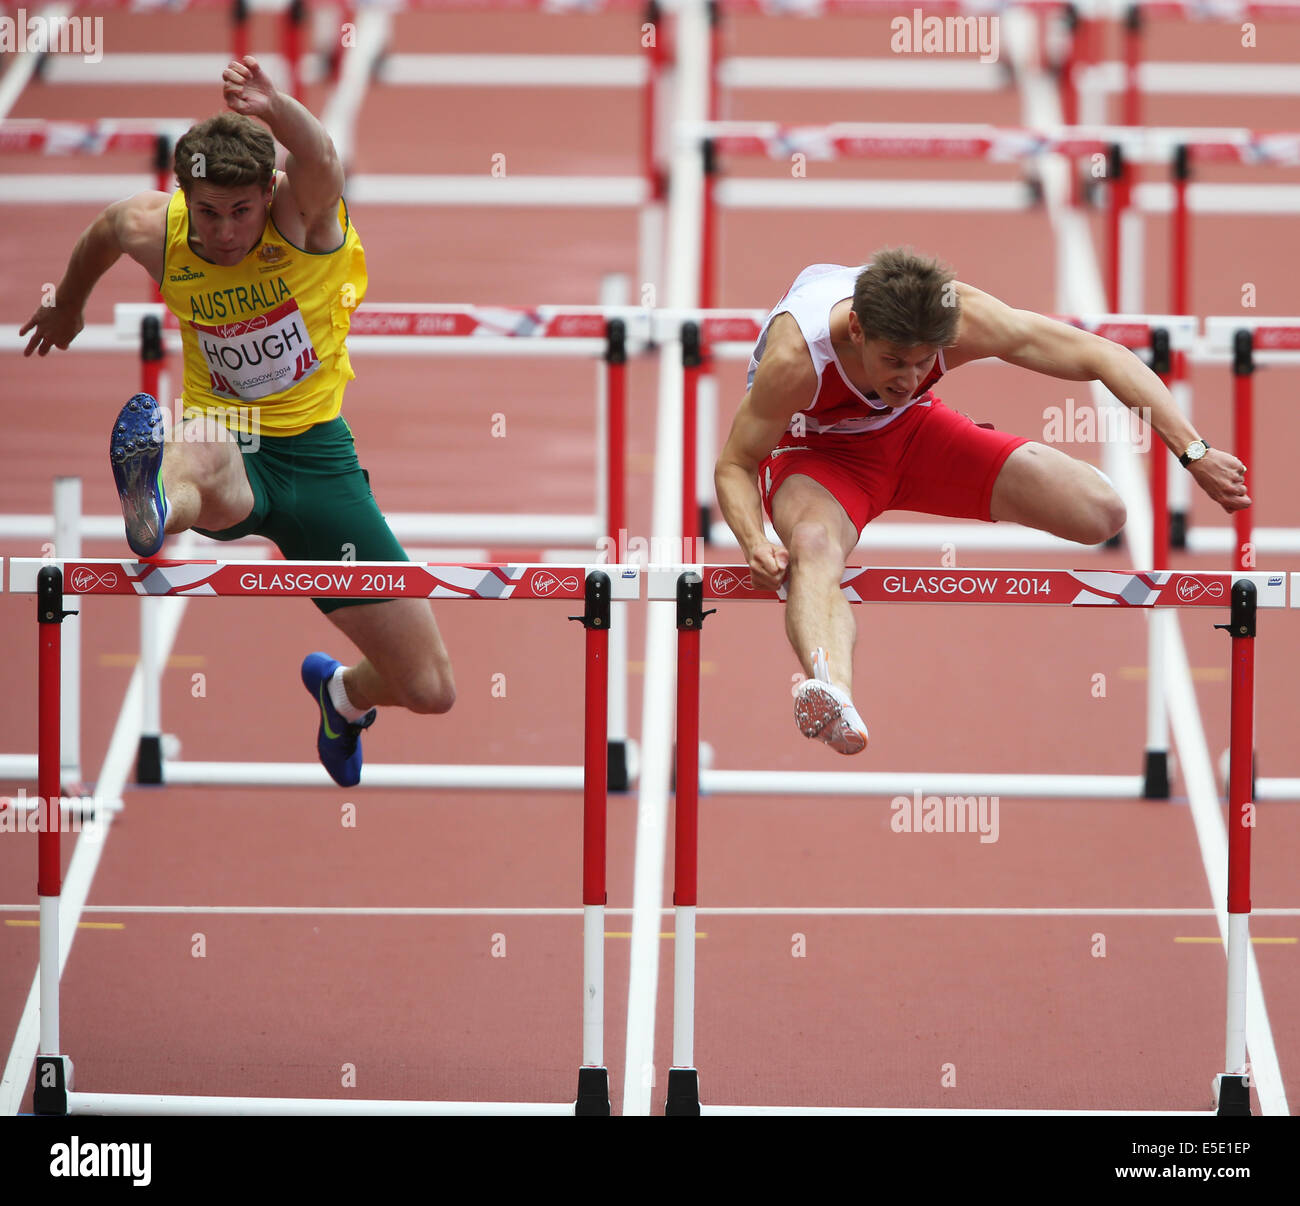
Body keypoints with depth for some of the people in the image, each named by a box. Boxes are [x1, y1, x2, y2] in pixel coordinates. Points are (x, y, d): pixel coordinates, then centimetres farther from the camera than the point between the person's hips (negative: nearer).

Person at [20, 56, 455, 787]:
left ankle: (345, 696, 38)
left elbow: (319, 159, -43)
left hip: (316, 448, 0)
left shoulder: (303, 214, -16)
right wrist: (68, 306, 39)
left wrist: (279, 112, -66)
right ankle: (156, 506, -84)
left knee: (432, 691, 1)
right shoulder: (155, 232, -7)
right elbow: (104, 232, 19)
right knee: (197, 451, -44)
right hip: (231, 451, 0)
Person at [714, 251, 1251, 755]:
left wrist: (1193, 452, -29)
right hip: (815, 446, -3)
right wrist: (755, 543, -45)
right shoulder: (796, 354, -38)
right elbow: (735, 465, -24)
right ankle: (832, 694, -69)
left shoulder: (963, 319, -32)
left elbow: (1105, 357, -24)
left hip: (913, 431, 3)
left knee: (1103, 514, -11)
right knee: (814, 545, -41)